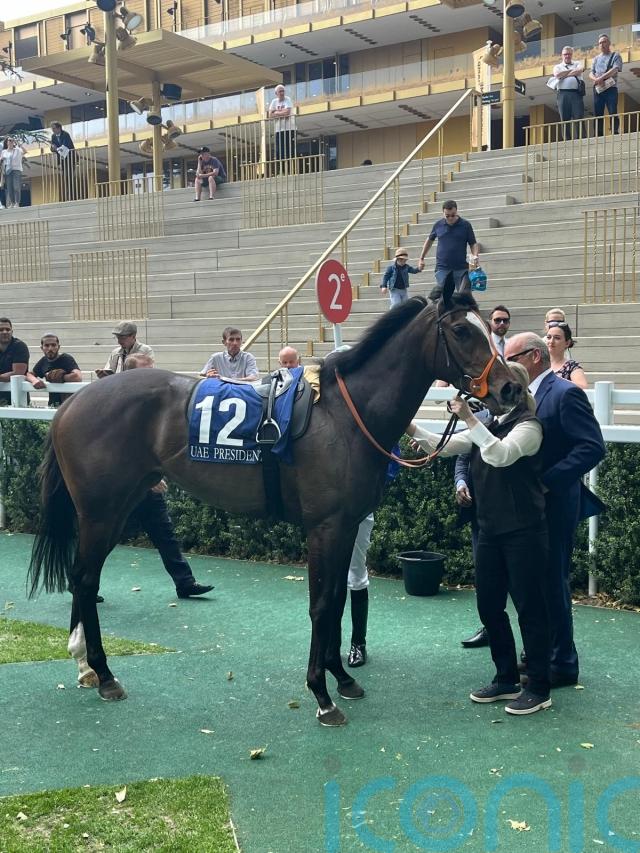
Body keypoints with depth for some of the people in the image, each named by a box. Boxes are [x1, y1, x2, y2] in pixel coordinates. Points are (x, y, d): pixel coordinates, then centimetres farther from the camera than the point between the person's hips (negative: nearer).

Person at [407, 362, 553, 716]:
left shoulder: (528, 426, -11)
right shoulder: (488, 427, 12)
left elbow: (500, 455, -29)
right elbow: (444, 446, 5)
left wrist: (469, 418, -30)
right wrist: (409, 428, -8)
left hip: (523, 533, -8)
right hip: (490, 530, 8)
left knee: (529, 607, 0)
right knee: (489, 605, 12)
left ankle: (539, 688, 11)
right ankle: (506, 679, 25)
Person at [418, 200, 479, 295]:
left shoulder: (465, 225, 1)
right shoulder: (438, 225, 6)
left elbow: (473, 244, 5)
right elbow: (430, 240, 21)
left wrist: (475, 256, -15)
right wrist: (421, 258, 23)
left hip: (461, 268, -1)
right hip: (442, 268, 1)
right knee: (442, 288, -20)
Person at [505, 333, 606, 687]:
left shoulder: (565, 393, -14)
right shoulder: (525, 396, 12)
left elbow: (593, 447, -21)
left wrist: (546, 482, -23)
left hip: (552, 506, -8)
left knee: (552, 583, 0)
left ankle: (562, 664, 13)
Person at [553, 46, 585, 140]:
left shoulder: (577, 64, 21)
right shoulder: (558, 67, 20)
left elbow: (580, 70, -3)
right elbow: (557, 75, -2)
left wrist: (564, 75, 0)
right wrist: (571, 71, 3)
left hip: (576, 93, -1)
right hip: (563, 94, 1)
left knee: (579, 117, -11)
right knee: (565, 119, -4)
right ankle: (567, 140, -4)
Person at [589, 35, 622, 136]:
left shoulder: (615, 56, 7)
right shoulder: (596, 58, 20)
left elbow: (615, 70, -9)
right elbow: (591, 74, 11)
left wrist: (601, 78, -18)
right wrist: (596, 80, -11)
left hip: (611, 88, -4)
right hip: (598, 89, 4)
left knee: (613, 113, -11)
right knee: (597, 114, 1)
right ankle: (598, 136, 3)